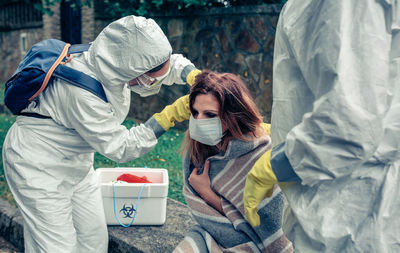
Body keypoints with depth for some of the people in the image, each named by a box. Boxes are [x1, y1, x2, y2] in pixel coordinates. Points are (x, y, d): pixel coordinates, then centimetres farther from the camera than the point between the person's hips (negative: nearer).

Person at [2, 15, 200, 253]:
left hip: (76, 162, 8)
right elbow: (119, 148, -28)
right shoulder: (81, 92, -36)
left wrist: (191, 74, -20)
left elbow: (170, 62, 1)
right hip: (39, 168, -8)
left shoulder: (114, 59, -14)